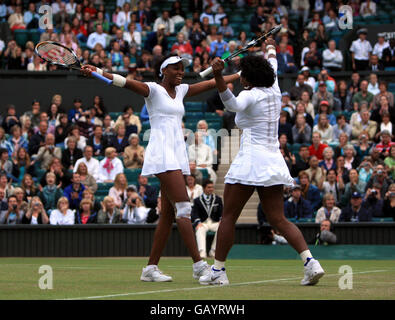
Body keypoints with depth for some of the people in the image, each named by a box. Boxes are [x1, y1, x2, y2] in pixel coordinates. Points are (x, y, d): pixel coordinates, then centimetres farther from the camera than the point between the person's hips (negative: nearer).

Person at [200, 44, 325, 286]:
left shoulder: (251, 95, -9)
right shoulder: (274, 91, 12)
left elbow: (234, 104, -33)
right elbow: (273, 67, 34)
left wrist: (218, 76, -44)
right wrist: (271, 48, 54)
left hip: (250, 161, -7)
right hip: (273, 163, 7)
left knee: (229, 216, 2)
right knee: (278, 220, 4)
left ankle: (218, 270, 3)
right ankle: (310, 262, -13)